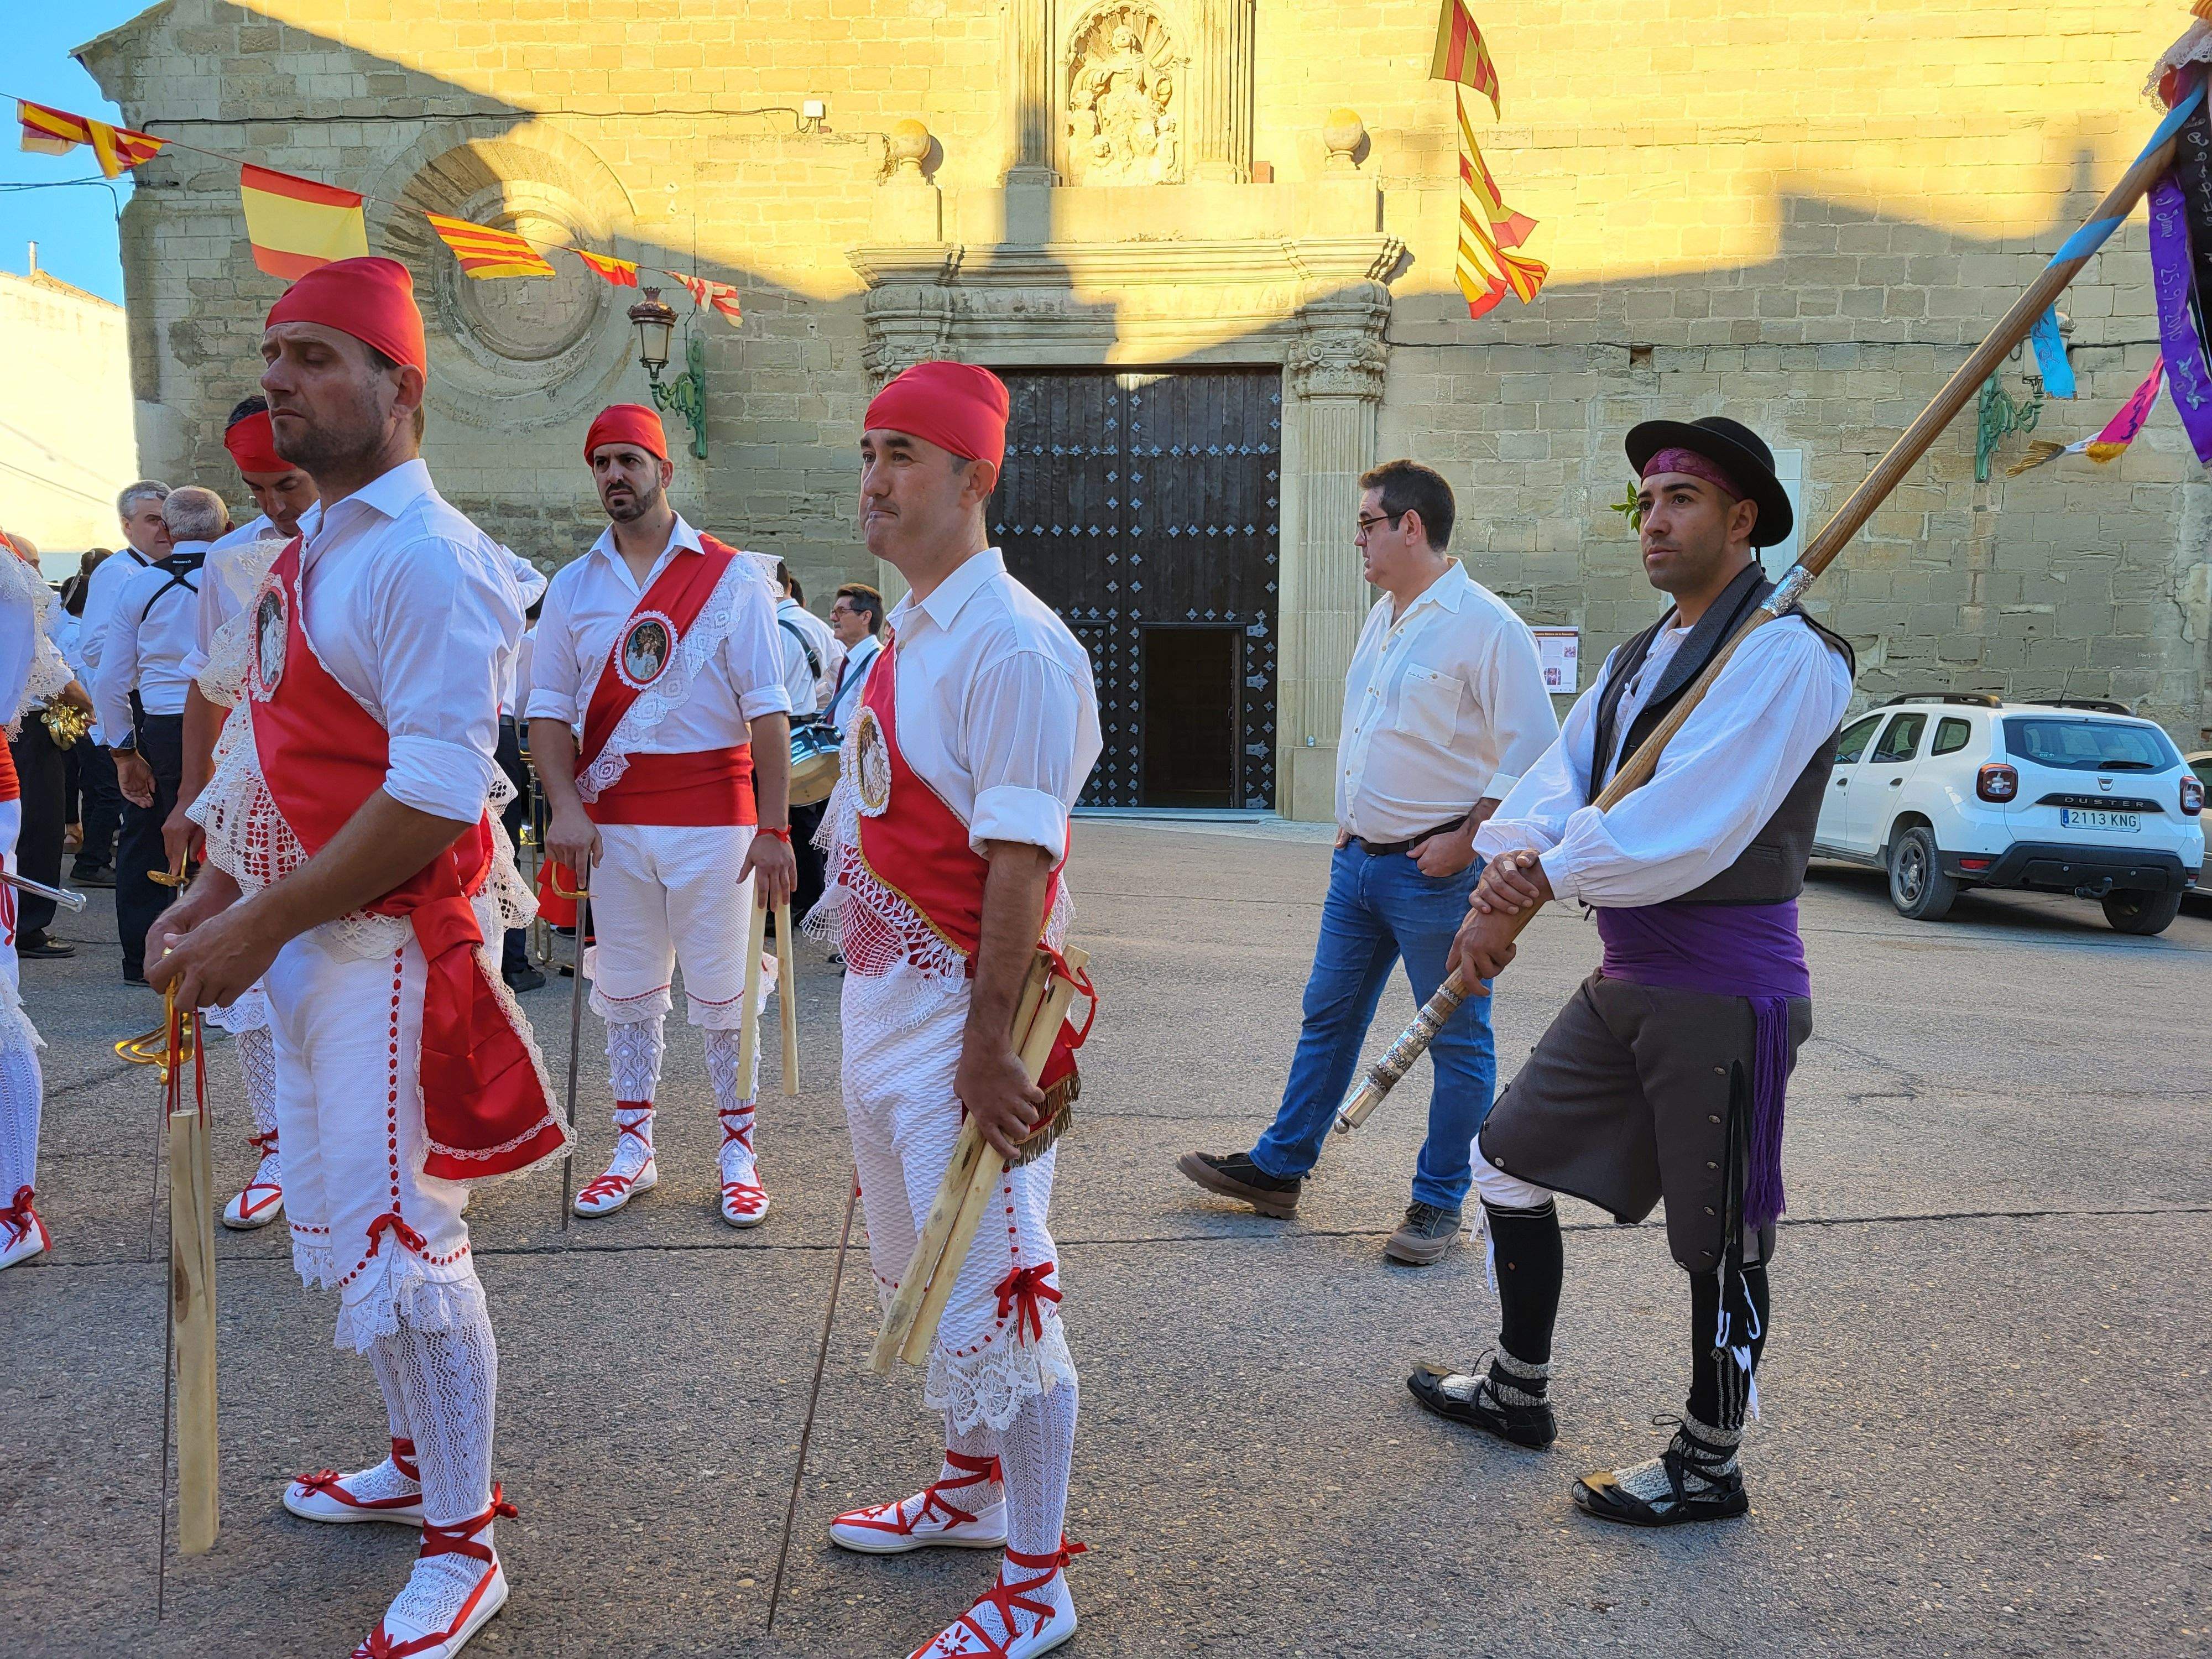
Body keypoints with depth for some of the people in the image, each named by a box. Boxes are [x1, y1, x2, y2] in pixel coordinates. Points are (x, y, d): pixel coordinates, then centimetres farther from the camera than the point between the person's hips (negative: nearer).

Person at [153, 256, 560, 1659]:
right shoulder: (311, 550, 14)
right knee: (341, 1219, 19)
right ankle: (424, 1465, 38)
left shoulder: (426, 558, -17)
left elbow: (434, 797, -24)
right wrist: (219, 887, 10)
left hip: (393, 942, -10)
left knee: (395, 1241, -4)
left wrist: (263, 926, -19)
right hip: (307, 939, 10)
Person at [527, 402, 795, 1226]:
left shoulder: (732, 577, 0)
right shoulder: (573, 587, 9)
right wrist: (565, 807, -8)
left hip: (713, 818, -3)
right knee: (626, 991, 11)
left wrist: (774, 826, -10)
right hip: (612, 820, 3)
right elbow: (549, 709, 8)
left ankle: (739, 1154, 15)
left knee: (724, 993, 3)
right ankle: (633, 1149, 24)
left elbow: (767, 709, -4)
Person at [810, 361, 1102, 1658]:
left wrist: (989, 1043, -27)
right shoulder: (909, 633, 11)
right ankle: (975, 1489, 44)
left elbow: (1018, 863, -25)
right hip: (883, 1000, 10)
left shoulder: (1012, 646, -19)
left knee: (993, 1292, 1)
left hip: (963, 1016, -10)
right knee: (920, 1275, 23)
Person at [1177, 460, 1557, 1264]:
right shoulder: (1382, 618, 13)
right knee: (1328, 1017, 15)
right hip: (1359, 859, 8)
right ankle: (1278, 1167, 27)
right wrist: (1348, 826, 16)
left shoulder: (1484, 624, -13)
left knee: (1456, 1040, 5)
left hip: (1435, 868, -8)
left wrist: (1466, 839, -17)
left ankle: (1438, 1203, 17)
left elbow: (1534, 750, -16)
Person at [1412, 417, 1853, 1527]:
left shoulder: (1785, 654, -16)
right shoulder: (1638, 659, 14)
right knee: (1511, 1155, 16)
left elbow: (1685, 829, -27)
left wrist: (1537, 886, -18)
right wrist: (1509, 861, -18)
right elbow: (1555, 778, 4)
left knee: (1719, 1242, 6)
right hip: (1627, 978, 9)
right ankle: (1517, 1392, 35)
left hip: (1724, 991, -9)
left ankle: (1708, 1469, 28)